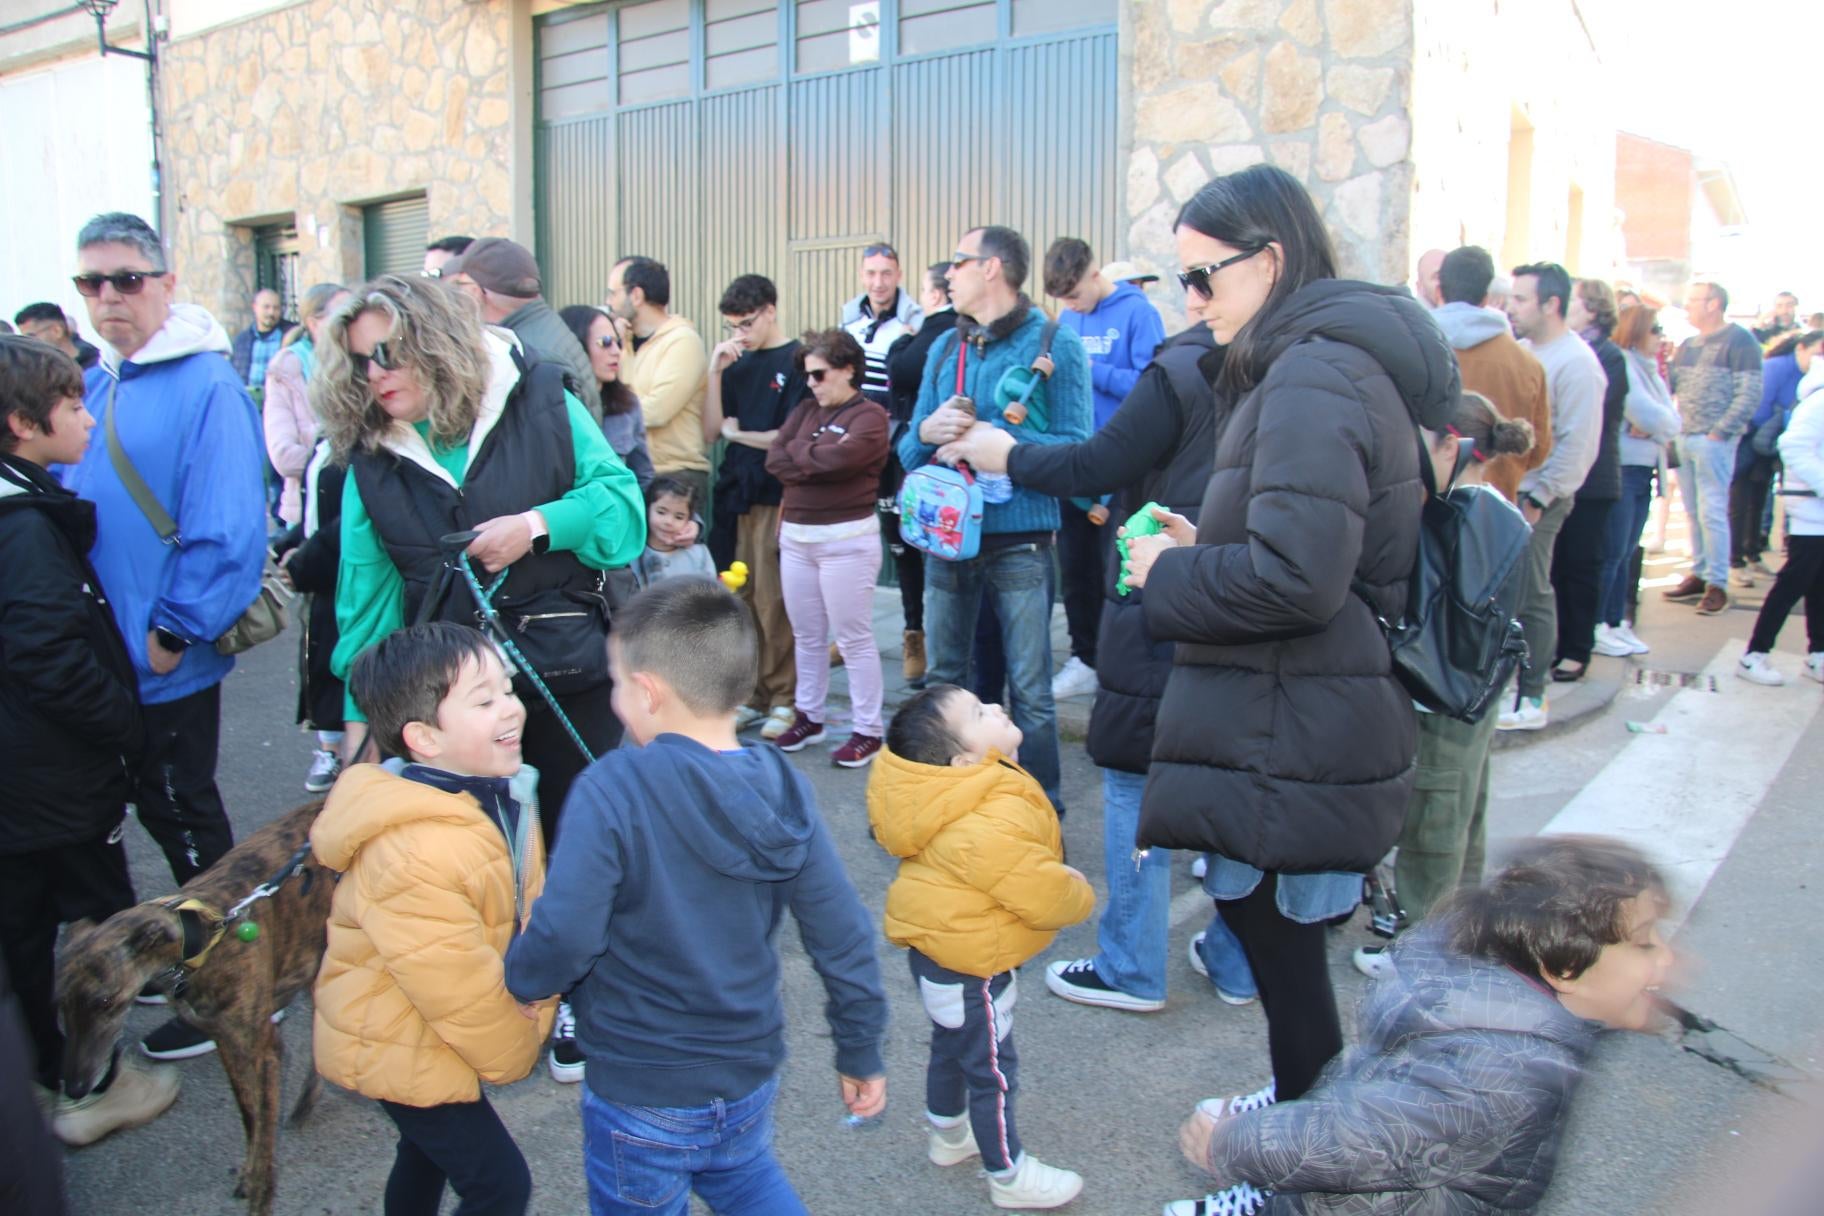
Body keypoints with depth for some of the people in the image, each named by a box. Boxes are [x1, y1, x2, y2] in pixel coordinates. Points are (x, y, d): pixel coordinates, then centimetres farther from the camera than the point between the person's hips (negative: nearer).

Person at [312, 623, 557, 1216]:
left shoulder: (503, 795, -7)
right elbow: (456, 986, -29)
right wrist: (513, 1051, -13)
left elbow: (528, 908, 3)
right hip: (400, 1050, -9)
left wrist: (533, 1006, -6)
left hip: (437, 1031, 9)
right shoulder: (415, 854, -38)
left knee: (430, 1147, 30)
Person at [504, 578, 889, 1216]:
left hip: (642, 1097, -4)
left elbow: (564, 936, -27)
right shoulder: (782, 789, -10)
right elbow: (843, 937, -7)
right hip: (751, 1077, 4)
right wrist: (861, 1054, 6)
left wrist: (520, 980, -5)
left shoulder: (614, 788, -24)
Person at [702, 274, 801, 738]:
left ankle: (784, 699, 7)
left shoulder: (797, 361, -4)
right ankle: (752, 695, 15)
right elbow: (710, 432, 10)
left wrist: (736, 433, 2)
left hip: (776, 498, -5)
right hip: (734, 495, 5)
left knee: (774, 604, -3)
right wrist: (716, 373, 0)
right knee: (739, 602, 5)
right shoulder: (737, 365, 14)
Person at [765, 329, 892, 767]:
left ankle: (868, 731, 6)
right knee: (807, 635, 15)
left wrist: (798, 453, -5)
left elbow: (840, 457, -23)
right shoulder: (806, 409, 12)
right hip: (795, 535, 7)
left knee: (854, 638, -2)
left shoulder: (869, 416, -8)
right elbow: (774, 459, 2)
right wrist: (817, 462, -12)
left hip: (846, 538, -7)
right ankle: (809, 716, 28)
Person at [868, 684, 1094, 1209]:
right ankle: (1008, 1175, 28)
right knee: (992, 1068, 9)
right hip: (969, 967, -10)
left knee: (952, 1043, 28)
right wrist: (1079, 894, -8)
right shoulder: (991, 824, -35)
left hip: (937, 945, 10)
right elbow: (1045, 895, -29)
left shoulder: (963, 789, -3)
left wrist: (1060, 882, 9)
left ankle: (948, 1134, 50)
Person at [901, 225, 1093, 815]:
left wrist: (995, 439, -22)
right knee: (943, 681, 16)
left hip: (1019, 540, -5)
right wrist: (928, 432, -12)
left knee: (1031, 692, 1)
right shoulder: (945, 348, 12)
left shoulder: (1054, 344, -5)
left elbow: (1075, 449, -12)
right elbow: (908, 448, 11)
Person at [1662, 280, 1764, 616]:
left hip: (1714, 441, -7)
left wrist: (1719, 432, -17)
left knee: (1712, 512, -7)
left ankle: (1717, 584, -2)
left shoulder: (1740, 341, -6)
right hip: (1684, 438, 7)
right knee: (1693, 513, 11)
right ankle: (1699, 575, 19)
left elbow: (1749, 395, -13)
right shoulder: (1687, 346, 16)